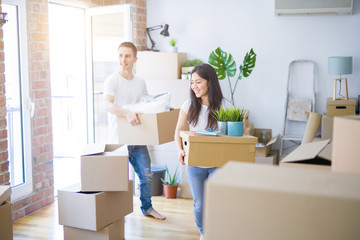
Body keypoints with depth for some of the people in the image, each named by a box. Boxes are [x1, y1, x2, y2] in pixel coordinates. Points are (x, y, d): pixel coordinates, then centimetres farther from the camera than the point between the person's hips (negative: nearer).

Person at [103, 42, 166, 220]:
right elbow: (108, 105, -24)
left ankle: (147, 207, 30)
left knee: (147, 176, 10)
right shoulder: (112, 80, -7)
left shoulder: (141, 83, 12)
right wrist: (127, 113, -41)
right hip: (118, 139, -5)